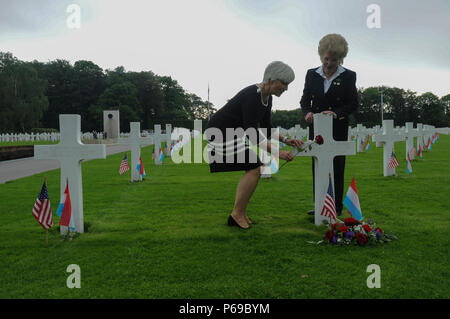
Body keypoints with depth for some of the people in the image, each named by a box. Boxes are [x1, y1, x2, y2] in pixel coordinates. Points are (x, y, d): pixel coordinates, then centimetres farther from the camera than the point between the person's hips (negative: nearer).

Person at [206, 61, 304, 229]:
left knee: (253, 170, 6)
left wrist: (285, 140, -3)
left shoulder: (267, 98, 4)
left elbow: (266, 128, 11)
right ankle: (236, 214, -4)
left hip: (233, 134, 10)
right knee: (254, 169, -13)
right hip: (221, 133, -10)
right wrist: (277, 152, -30)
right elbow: (252, 133, -28)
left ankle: (241, 214, 12)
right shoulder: (252, 96, -26)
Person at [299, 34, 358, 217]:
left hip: (338, 129, -2)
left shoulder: (349, 76, -1)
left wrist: (336, 113, -18)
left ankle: (336, 206, 9)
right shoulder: (312, 74, 6)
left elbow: (353, 104, -1)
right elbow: (305, 99, 7)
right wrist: (307, 112, -14)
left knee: (336, 166, -1)